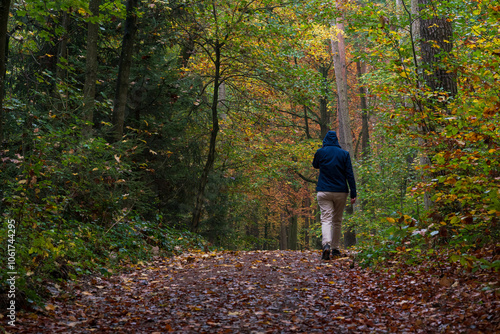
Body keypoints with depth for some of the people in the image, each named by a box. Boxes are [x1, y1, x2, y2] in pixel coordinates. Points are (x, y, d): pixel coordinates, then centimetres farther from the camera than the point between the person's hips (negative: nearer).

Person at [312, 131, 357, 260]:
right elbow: (350, 174, -2)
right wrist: (353, 193, -1)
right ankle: (335, 248, 18)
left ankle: (326, 244, -30)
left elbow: (315, 165, 21)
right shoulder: (344, 154, 1)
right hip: (341, 192, 1)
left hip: (324, 192, -1)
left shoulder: (320, 152, 0)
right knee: (337, 220, 13)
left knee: (326, 219, -7)